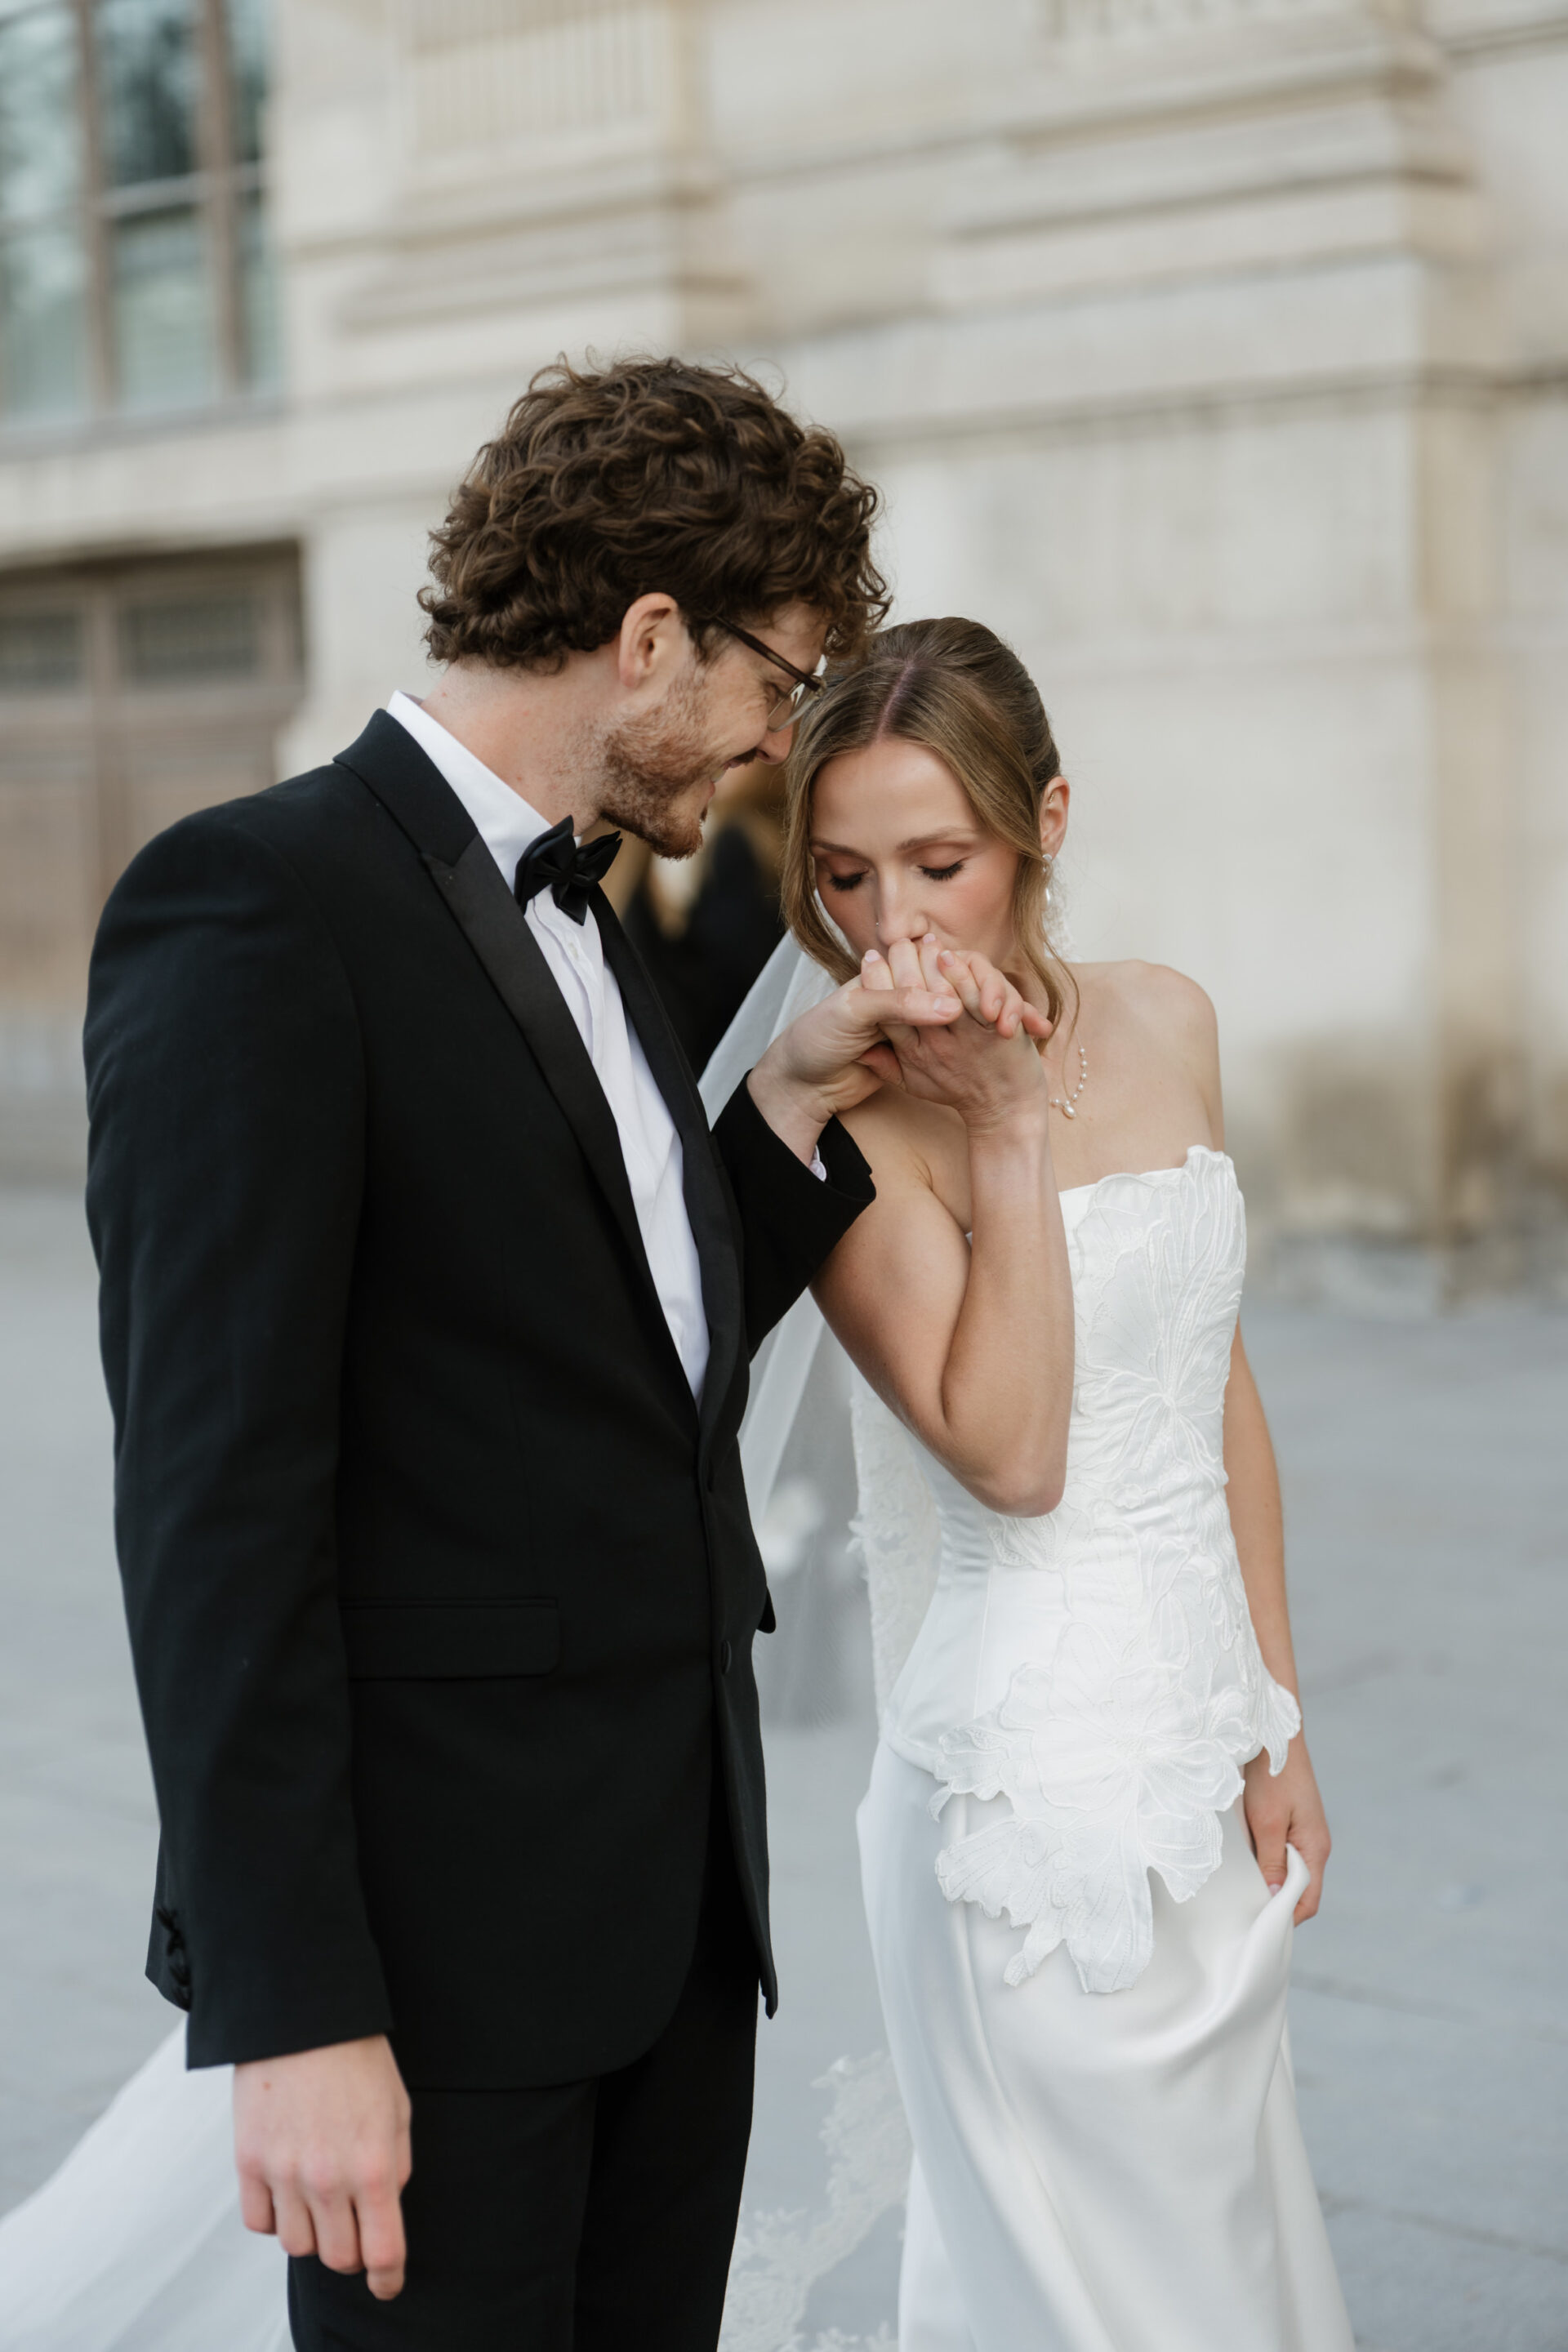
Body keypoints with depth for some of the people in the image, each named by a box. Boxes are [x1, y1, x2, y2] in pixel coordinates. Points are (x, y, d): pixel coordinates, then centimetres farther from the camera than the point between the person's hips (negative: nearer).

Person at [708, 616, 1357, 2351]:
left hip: (1205, 1739, 7)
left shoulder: (1165, 1025, 4)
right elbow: (1007, 1453, -22)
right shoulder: (846, 1116, -14)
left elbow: (1220, 1386, 10)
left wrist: (1278, 1723, 10)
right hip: (1036, 1769, -7)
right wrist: (1007, 1131, -23)